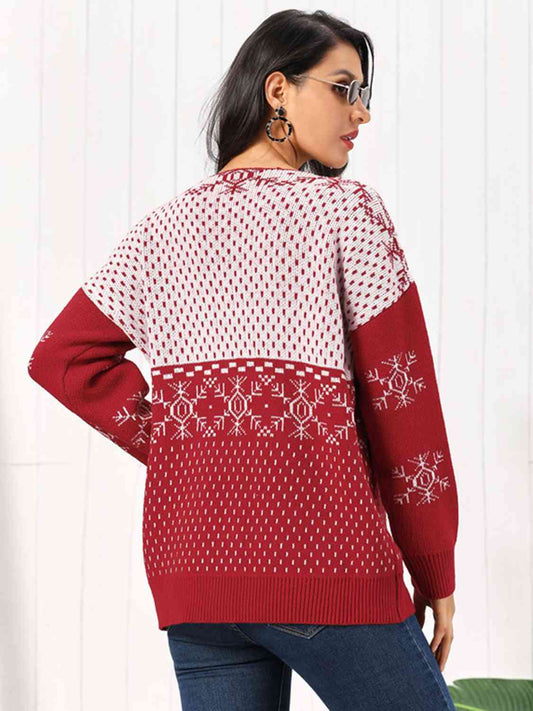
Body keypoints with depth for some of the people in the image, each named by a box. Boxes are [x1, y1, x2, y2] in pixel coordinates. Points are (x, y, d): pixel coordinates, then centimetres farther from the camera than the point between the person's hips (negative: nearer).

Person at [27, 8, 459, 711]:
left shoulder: (163, 227, 13)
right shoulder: (345, 210, -2)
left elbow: (60, 355, 10)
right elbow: (398, 392, -4)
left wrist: (172, 444, 7)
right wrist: (434, 575, 3)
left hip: (188, 562, 6)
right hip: (319, 548, -6)